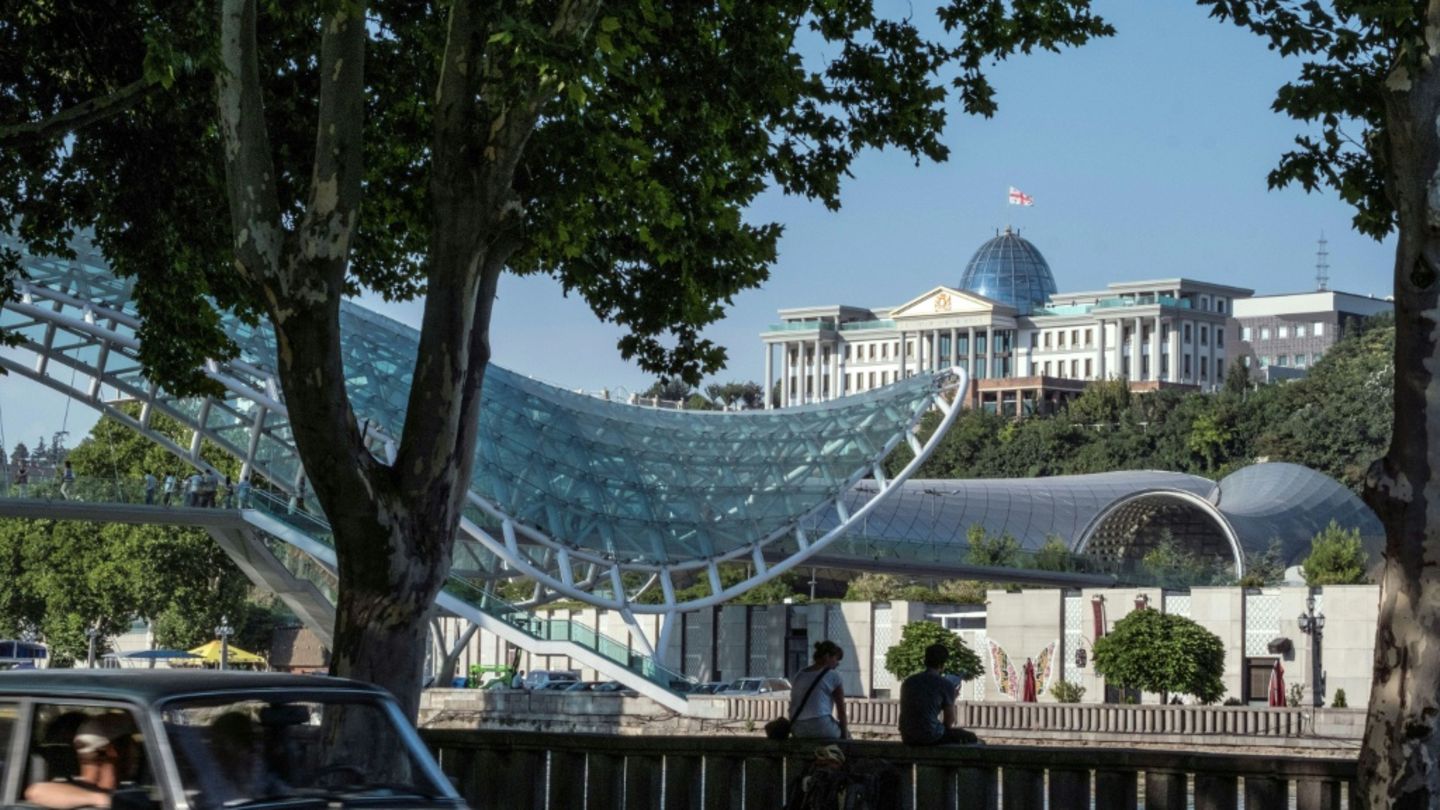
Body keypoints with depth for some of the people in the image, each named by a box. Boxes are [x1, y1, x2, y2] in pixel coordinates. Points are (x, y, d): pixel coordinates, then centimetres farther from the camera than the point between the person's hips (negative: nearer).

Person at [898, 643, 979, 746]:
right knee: (971, 738, 16)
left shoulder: (907, 682, 11)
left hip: (907, 738, 6)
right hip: (931, 736, -6)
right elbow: (949, 723, -1)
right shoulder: (946, 685, -5)